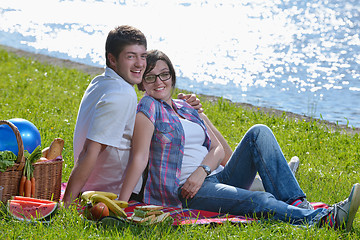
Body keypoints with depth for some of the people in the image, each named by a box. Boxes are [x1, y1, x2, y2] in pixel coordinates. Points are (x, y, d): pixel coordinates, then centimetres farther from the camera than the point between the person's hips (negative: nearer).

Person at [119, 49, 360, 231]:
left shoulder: (189, 109, 20)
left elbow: (219, 148, 11)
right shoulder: (148, 106, 0)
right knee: (258, 201, -32)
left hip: (215, 177, 7)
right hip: (185, 192, -7)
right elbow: (140, 157, -10)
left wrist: (202, 171, -11)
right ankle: (323, 219, -51)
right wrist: (121, 204, -21)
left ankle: (296, 203, -28)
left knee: (259, 133, -14)